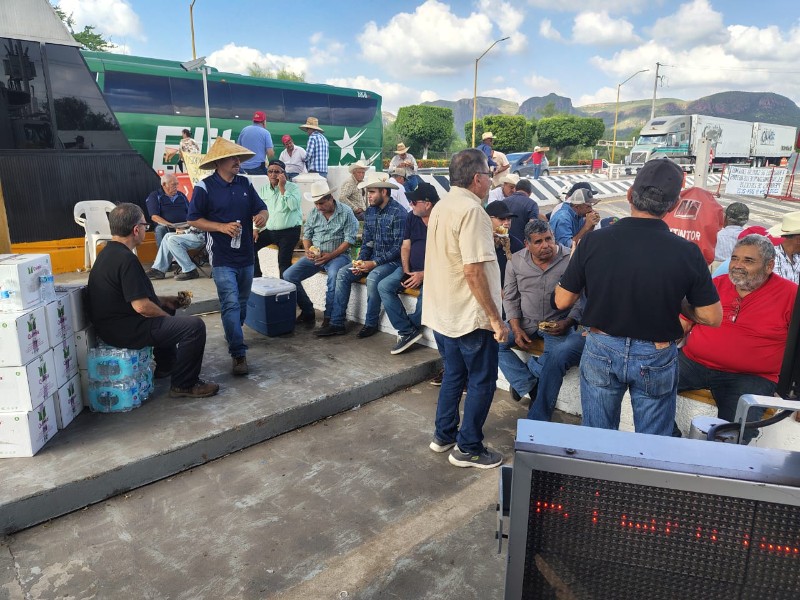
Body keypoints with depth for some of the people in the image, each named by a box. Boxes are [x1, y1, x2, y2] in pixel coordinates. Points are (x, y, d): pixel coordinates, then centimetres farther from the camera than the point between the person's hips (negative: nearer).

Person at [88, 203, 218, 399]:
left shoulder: (109, 253, 10)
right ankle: (184, 384, -7)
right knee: (195, 326, -18)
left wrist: (164, 300, 17)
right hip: (125, 331, -11)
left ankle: (166, 367, 40)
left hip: (111, 324, 11)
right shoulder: (126, 259, -23)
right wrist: (169, 317, -9)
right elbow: (141, 306, -26)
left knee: (167, 309, 34)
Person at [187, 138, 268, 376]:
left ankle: (233, 334, 41)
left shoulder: (245, 184, 6)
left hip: (246, 255, 6)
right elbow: (193, 219, -5)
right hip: (222, 258, -5)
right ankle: (238, 353, -7)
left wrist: (262, 216, -16)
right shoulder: (204, 187, -8)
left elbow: (261, 208, 9)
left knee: (242, 301, 18)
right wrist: (222, 227, -18)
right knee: (231, 303, -11)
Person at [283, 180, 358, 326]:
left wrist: (331, 255, -19)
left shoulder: (346, 212, -6)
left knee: (334, 275, -39)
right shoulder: (314, 213, 10)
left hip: (338, 254, -5)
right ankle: (307, 311, 3)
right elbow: (307, 235, 15)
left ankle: (329, 317, -21)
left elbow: (349, 239, -11)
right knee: (288, 275, -11)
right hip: (315, 255, 6)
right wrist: (308, 251, -7)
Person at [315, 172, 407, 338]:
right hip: (373, 259, 7)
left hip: (393, 260, -7)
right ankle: (337, 323, -7)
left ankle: (371, 324, -15)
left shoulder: (398, 213, -15)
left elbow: (399, 247, -19)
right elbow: (366, 242, 13)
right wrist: (360, 261, -6)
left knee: (373, 277, -34)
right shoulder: (369, 212, 9)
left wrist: (375, 263, -22)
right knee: (343, 273, -9)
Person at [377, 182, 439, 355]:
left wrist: (424, 275, -21)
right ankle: (408, 331, -13)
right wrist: (406, 272, -7)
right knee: (384, 286, -13)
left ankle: (408, 328, -3)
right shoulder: (412, 218, 5)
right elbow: (405, 247, 7)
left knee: (426, 293, -34)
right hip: (411, 269, 6)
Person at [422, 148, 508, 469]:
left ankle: (443, 435, 33)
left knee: (453, 375, 21)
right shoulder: (470, 209, -20)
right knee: (481, 382, 6)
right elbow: (473, 270, -25)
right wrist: (495, 318, -20)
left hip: (442, 313, 9)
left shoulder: (441, 206, 9)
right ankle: (468, 448, 18)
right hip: (470, 316, -9)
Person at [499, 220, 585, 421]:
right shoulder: (516, 261, 0)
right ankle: (531, 386, -9)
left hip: (558, 325, -3)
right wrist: (516, 329, -7)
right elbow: (510, 298, 5)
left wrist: (567, 323, -17)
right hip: (525, 322, 3)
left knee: (557, 358, -31)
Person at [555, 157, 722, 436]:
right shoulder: (687, 252, -16)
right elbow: (712, 317, -7)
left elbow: (562, 301, -6)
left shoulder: (593, 241, -15)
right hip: (656, 358, 0)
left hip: (601, 351, 1)